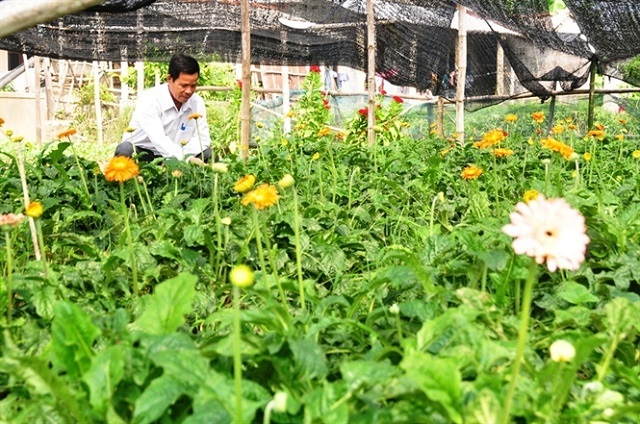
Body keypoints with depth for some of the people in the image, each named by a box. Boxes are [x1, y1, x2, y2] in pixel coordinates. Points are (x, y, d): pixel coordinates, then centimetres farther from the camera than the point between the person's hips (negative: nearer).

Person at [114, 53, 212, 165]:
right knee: (126, 150, -35)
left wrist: (188, 155, -31)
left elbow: (203, 138, -8)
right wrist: (186, 159, -48)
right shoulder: (150, 100, -21)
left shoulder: (197, 102, -5)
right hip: (140, 152, -4)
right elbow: (159, 140, -33)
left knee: (206, 153, -17)